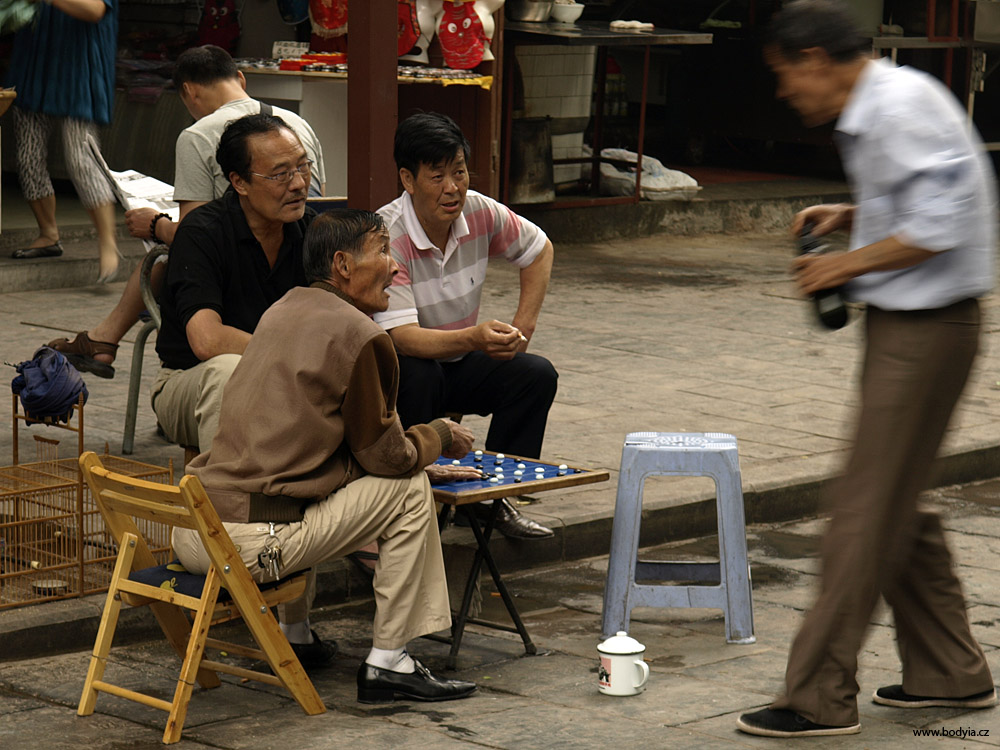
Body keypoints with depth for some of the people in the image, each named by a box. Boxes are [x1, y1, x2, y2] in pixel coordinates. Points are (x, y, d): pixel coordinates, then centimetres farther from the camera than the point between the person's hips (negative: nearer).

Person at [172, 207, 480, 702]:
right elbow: (385, 456, 0)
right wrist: (440, 436, 20)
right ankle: (387, 664, 8)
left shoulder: (282, 310, 18)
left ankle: (294, 637, 37)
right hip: (249, 545, -9)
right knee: (408, 489, 5)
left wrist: (419, 457, 30)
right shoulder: (360, 337, -8)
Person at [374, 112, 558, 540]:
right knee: (416, 376, -37)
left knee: (536, 375, -14)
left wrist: (523, 325, 2)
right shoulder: (386, 237, -27)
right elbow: (402, 337, -35)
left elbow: (539, 250, 12)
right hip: (398, 368, -6)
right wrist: (474, 338, -50)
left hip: (457, 364, 6)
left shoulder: (480, 213, -10)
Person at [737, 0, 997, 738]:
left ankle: (821, 697, -2)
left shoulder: (899, 107, -19)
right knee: (898, 505, 17)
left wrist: (849, 263, -16)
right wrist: (852, 214, 9)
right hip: (905, 322, 11)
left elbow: (940, 224, -25)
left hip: (926, 327, -11)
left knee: (867, 510, -7)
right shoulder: (873, 108, 13)